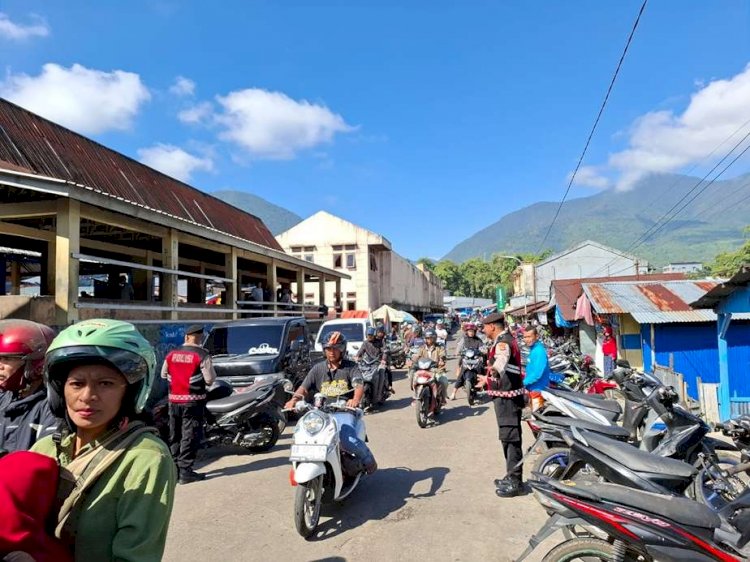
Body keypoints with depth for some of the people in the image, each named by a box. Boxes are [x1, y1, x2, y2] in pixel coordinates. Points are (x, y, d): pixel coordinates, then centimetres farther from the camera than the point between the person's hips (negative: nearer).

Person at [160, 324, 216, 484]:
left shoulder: (171, 354, 3)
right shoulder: (202, 355, -13)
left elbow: (163, 374, 14)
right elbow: (210, 379, -12)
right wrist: (201, 380, 10)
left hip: (174, 400, 5)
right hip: (193, 400, -5)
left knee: (175, 435, 16)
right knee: (190, 436, 0)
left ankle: (174, 468, 24)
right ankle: (185, 471, 0)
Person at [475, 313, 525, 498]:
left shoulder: (502, 343, -16)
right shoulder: (505, 340, 18)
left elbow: (501, 361, -41)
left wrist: (494, 368, -62)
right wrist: (488, 379, 47)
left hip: (507, 397, -11)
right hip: (506, 395, 11)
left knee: (510, 438, -7)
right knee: (509, 437, 17)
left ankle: (515, 481, -1)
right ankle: (512, 476, 28)